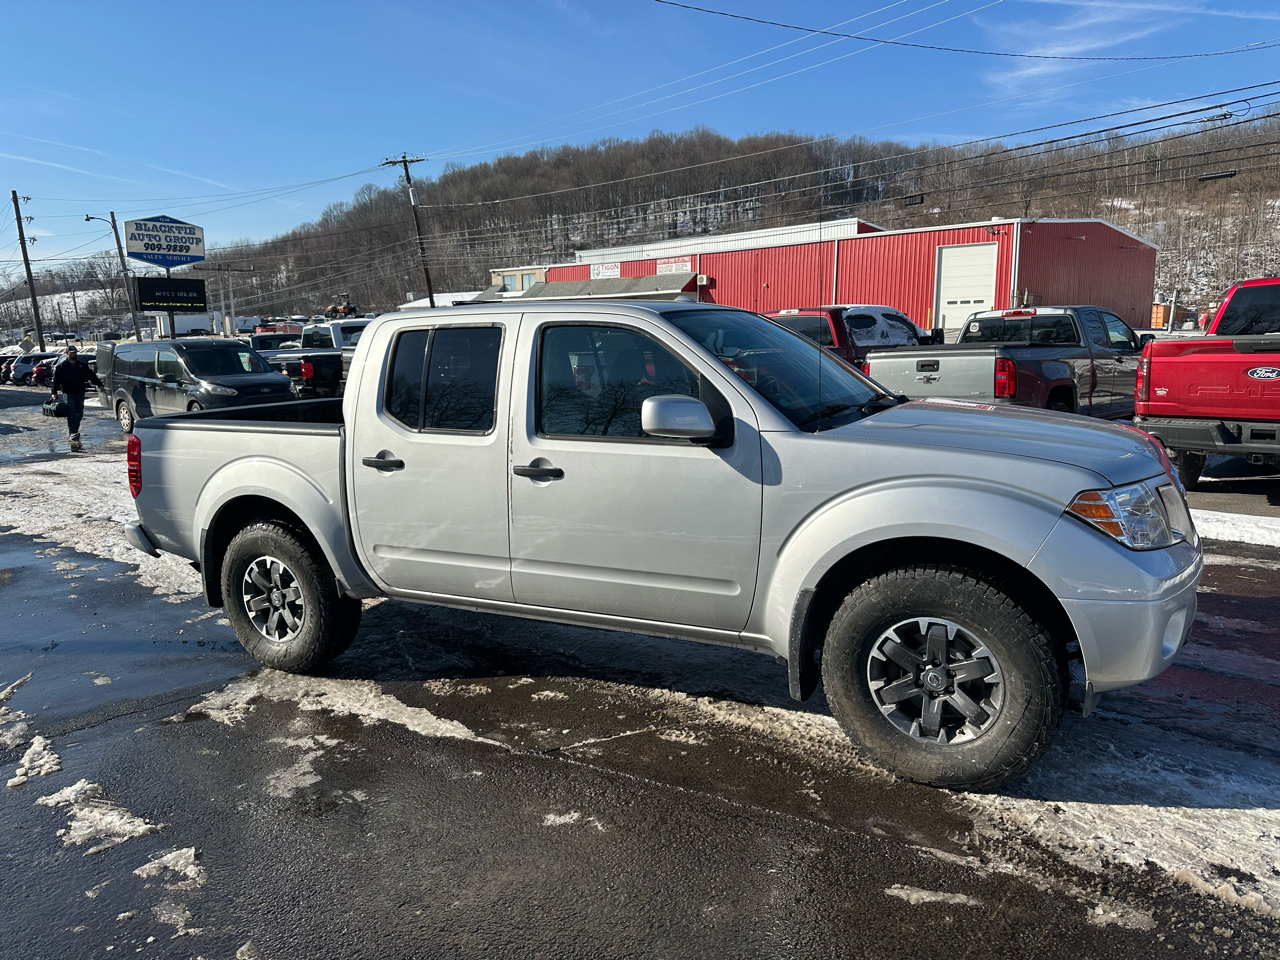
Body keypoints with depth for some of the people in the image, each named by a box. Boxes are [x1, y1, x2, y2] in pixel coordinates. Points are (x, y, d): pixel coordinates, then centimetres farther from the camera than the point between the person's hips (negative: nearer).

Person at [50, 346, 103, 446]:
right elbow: (56, 380, 2)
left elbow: (92, 376, 16)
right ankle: (73, 433, -11)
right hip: (68, 394, -4)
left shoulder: (82, 366, 13)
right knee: (71, 413, -11)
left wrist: (99, 384, 9)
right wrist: (54, 392, -5)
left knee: (79, 413, 7)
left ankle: (74, 430, 24)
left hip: (80, 393, 4)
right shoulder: (61, 367, 3)